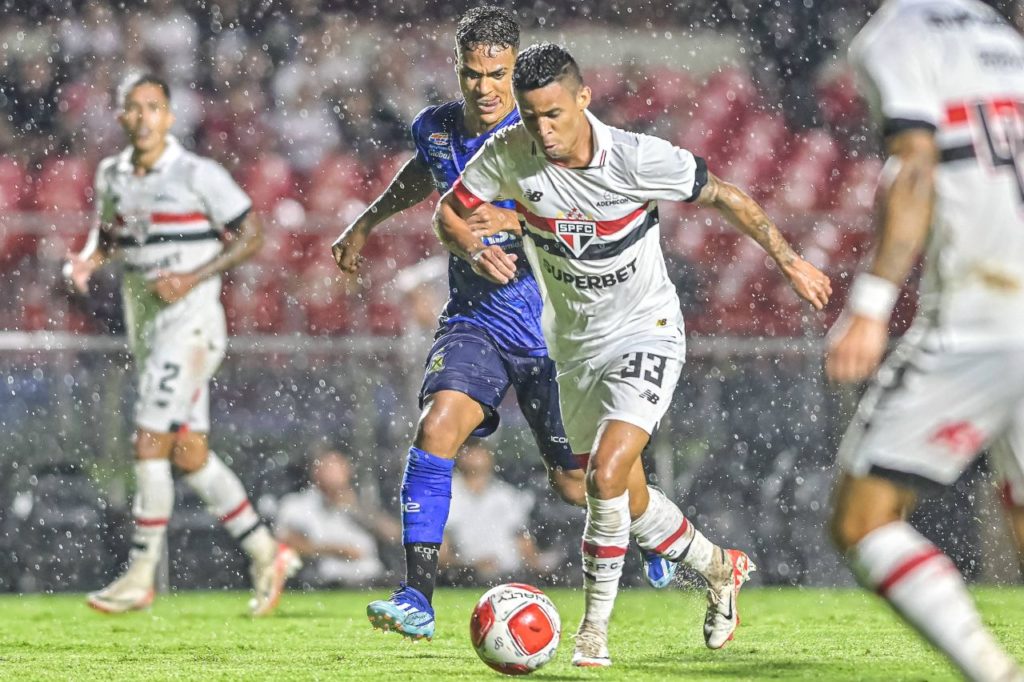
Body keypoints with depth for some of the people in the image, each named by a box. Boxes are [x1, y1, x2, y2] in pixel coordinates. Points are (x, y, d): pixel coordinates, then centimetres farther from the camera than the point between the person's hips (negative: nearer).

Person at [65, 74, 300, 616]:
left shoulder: (199, 174, -11)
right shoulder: (112, 174, 8)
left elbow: (250, 235, -6)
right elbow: (108, 232, 23)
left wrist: (193, 278, -16)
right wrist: (87, 260, 1)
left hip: (190, 320, -7)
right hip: (144, 324, 7)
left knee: (150, 446, -13)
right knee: (190, 454, 9)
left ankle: (140, 577, -6)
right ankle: (266, 556, 21)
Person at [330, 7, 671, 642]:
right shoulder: (434, 128, 0)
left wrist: (509, 222, -37)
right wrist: (367, 223, 32)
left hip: (547, 324, -3)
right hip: (474, 320, 3)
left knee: (575, 483, 5)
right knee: (436, 427, -25)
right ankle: (417, 599, -24)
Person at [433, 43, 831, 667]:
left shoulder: (639, 159, -23)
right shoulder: (508, 155, -15)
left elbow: (725, 197, -9)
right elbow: (449, 212, 0)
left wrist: (791, 262, -1)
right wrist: (475, 249, -22)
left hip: (646, 334, -5)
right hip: (575, 345, 5)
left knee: (606, 475, -23)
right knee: (628, 502, 13)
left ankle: (595, 630, -10)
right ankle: (720, 569, 39)